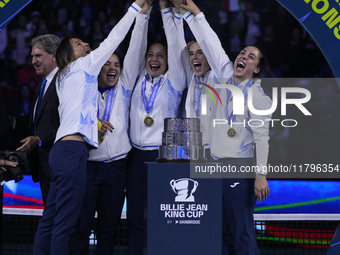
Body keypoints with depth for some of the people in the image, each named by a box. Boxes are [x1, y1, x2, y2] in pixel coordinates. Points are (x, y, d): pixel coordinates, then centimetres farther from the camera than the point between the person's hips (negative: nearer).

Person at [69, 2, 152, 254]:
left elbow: (134, 53, 6)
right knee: (81, 226, -6)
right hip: (87, 164, -2)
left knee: (108, 228, 3)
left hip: (116, 166, 2)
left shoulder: (123, 89, 13)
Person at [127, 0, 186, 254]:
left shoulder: (173, 82, 6)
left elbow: (175, 46, 0)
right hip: (137, 155, 3)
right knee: (136, 216, 1)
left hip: (163, 156, -3)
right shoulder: (139, 80, 14)